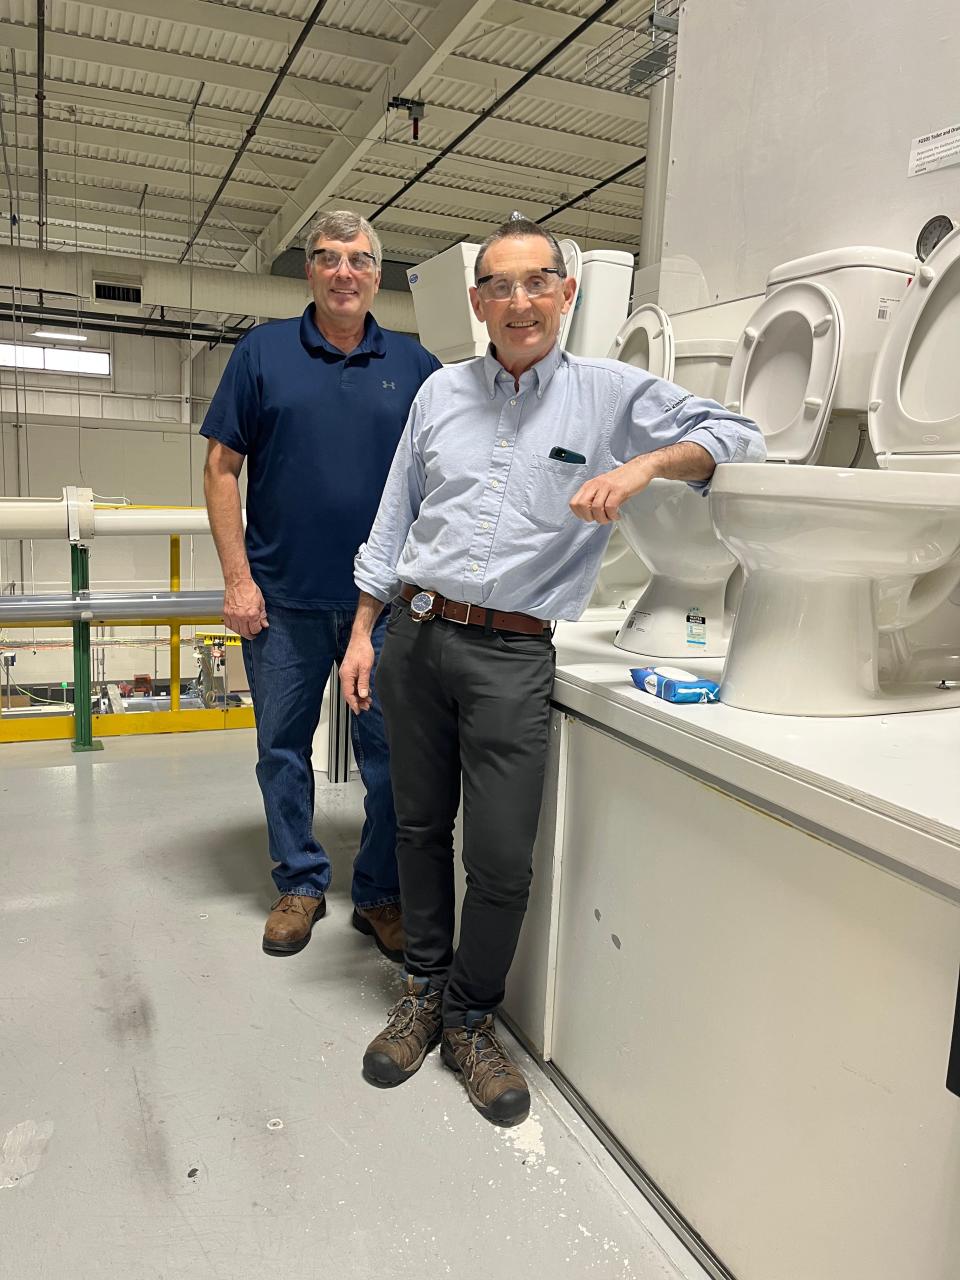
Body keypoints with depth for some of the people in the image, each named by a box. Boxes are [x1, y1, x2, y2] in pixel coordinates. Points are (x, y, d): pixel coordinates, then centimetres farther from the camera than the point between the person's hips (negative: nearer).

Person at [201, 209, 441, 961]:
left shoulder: (413, 365, 6)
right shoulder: (263, 351, 4)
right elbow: (222, 467, 2)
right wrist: (238, 579, -6)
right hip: (284, 596, 0)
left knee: (391, 751, 5)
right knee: (284, 745, 10)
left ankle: (381, 895, 23)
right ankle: (301, 884, 29)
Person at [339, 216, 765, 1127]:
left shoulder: (609, 394, 3)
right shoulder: (441, 391, 12)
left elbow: (734, 435, 0)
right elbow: (394, 521, 14)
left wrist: (643, 464, -20)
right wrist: (362, 634, 10)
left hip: (512, 652, -3)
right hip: (414, 634, 3)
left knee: (502, 858, -3)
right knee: (420, 829, 13)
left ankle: (471, 1019, 23)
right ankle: (424, 991, 34)